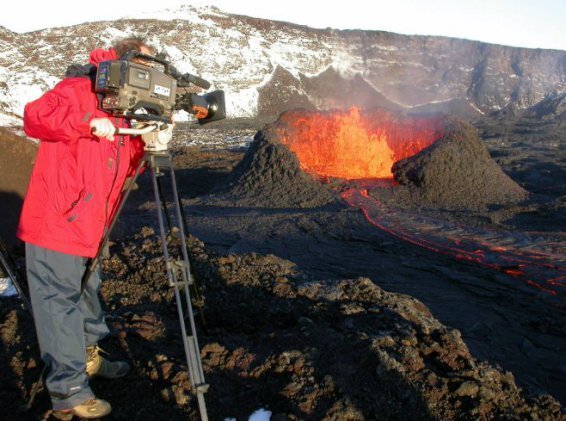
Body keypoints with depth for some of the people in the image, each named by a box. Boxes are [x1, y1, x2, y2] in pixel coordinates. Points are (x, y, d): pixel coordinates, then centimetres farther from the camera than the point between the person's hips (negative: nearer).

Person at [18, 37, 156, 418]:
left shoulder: (124, 114, 16)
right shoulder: (79, 91, -7)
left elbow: (126, 169, 14)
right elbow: (35, 116, -20)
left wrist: (149, 143, -3)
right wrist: (88, 123, -26)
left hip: (89, 228, 9)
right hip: (55, 225, -9)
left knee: (86, 292, 21)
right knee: (60, 301, -2)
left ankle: (89, 356, 39)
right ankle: (69, 390, 7)